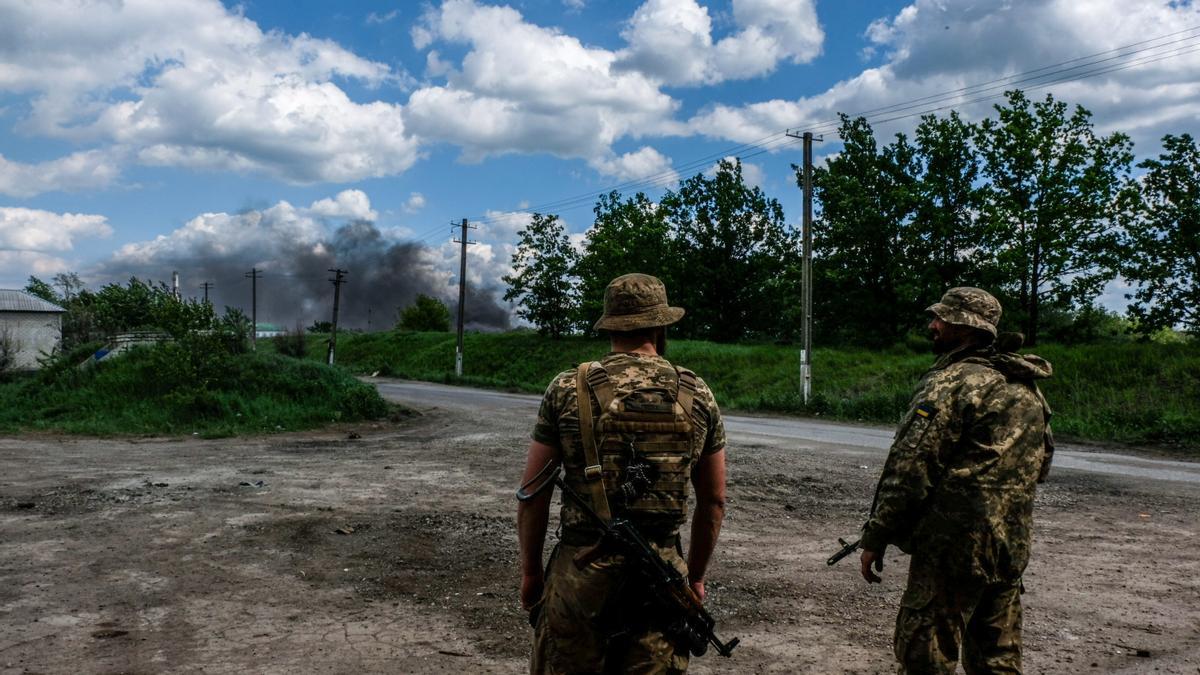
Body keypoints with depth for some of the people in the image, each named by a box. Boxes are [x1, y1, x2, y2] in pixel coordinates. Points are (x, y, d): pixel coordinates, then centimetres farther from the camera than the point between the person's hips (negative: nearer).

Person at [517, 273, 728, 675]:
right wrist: (695, 575, 20)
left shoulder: (567, 390, -3)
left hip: (580, 569, -1)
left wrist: (530, 570, 11)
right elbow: (714, 500, 8)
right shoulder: (697, 396, 2)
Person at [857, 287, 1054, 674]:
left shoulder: (952, 381, -14)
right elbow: (1041, 462, 20)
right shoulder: (1026, 385, 12)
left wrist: (875, 537, -11)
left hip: (956, 541, -9)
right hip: (1014, 542, 9)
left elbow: (909, 468, -17)